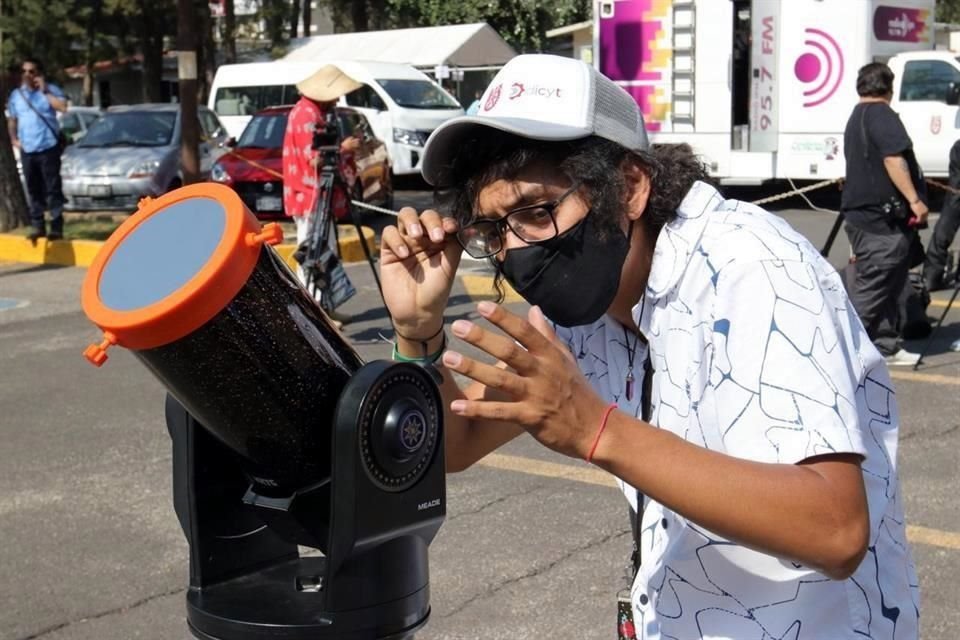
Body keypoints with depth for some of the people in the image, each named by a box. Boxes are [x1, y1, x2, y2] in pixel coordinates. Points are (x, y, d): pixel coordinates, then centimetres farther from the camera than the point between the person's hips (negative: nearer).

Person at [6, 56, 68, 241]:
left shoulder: (50, 89, -1)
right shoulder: (16, 94, 11)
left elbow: (63, 107, -18)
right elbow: (12, 120, 21)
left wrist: (45, 91, -17)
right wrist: (14, 139, 8)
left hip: (48, 148, -4)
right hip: (27, 150, 4)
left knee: (53, 189, -3)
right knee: (34, 190, 9)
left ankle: (56, 228, 0)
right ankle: (38, 226, 16)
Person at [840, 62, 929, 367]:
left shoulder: (856, 118, 22)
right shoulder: (882, 115, -11)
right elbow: (894, 159, -22)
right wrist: (914, 200, -22)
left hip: (862, 213, 10)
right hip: (882, 218, -10)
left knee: (888, 286, 13)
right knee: (871, 287, -8)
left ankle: (887, 346, 16)